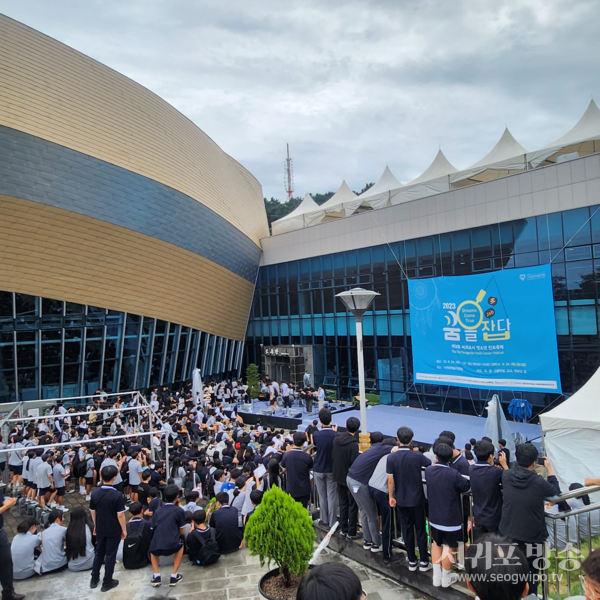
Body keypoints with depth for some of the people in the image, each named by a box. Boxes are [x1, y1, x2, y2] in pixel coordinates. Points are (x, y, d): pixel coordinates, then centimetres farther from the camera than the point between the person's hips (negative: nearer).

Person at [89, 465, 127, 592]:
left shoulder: (95, 493, -8)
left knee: (99, 553, 22)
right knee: (110, 555, 9)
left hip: (100, 529, 5)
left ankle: (94, 579, 32)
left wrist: (95, 525, 19)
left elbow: (92, 512, 4)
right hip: (114, 530, -5)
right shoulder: (117, 495, -23)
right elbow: (120, 515, -19)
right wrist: (124, 529, -5)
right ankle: (107, 582, 19)